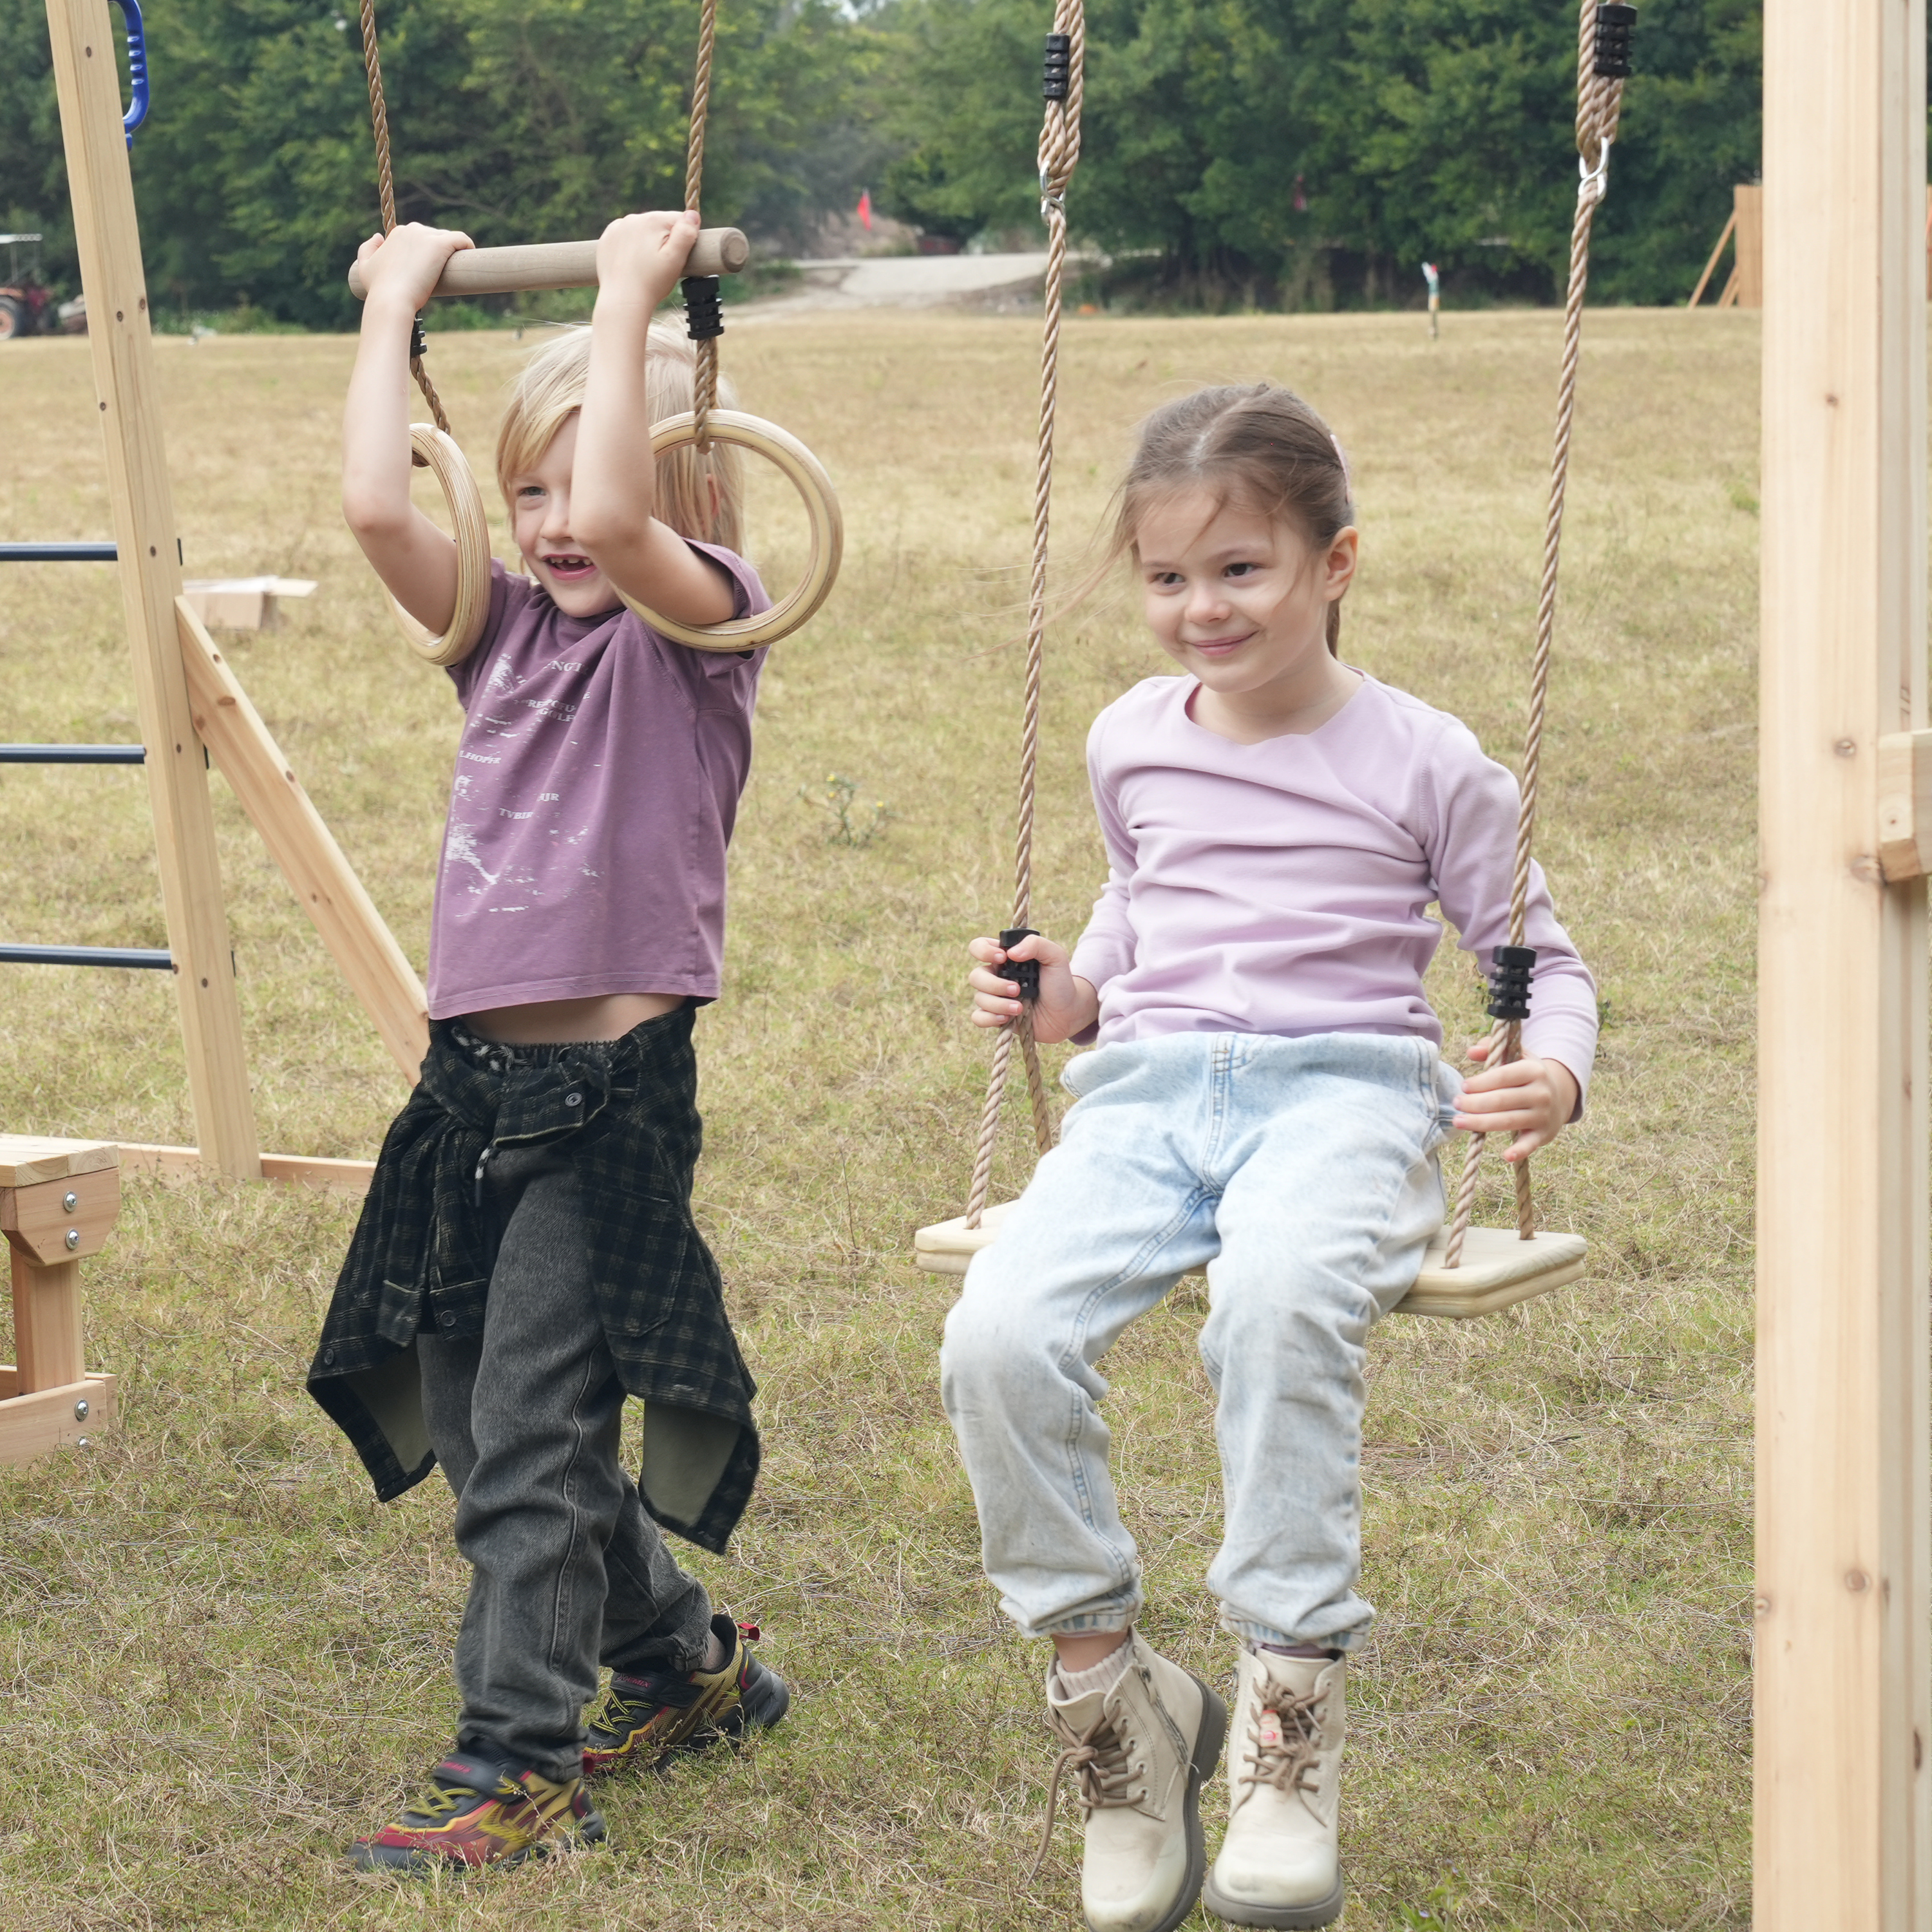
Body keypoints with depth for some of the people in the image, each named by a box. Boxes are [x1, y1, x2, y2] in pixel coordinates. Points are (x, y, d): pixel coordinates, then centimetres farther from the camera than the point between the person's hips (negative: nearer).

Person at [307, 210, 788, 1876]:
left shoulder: (707, 626, -6)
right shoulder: (505, 626, 12)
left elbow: (615, 522, -26)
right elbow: (376, 505, -2)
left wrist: (632, 298, -19)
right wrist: (394, 307, 5)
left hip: (612, 1091, -8)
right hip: (476, 1076, 8)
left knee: (528, 1437, -8)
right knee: (465, 1418, 15)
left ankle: (521, 1771, 0)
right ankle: (685, 1659, 33)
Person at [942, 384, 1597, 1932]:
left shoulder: (1423, 764, 5)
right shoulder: (1132, 746, 18)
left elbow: (1540, 956, 12)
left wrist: (1558, 1073, -9)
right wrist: (1075, 989, 15)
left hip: (1343, 1089, -4)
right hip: (1148, 1091, 4)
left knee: (1278, 1300, -41)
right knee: (999, 1336, -27)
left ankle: (1294, 1688, -28)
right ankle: (1105, 1680, -9)